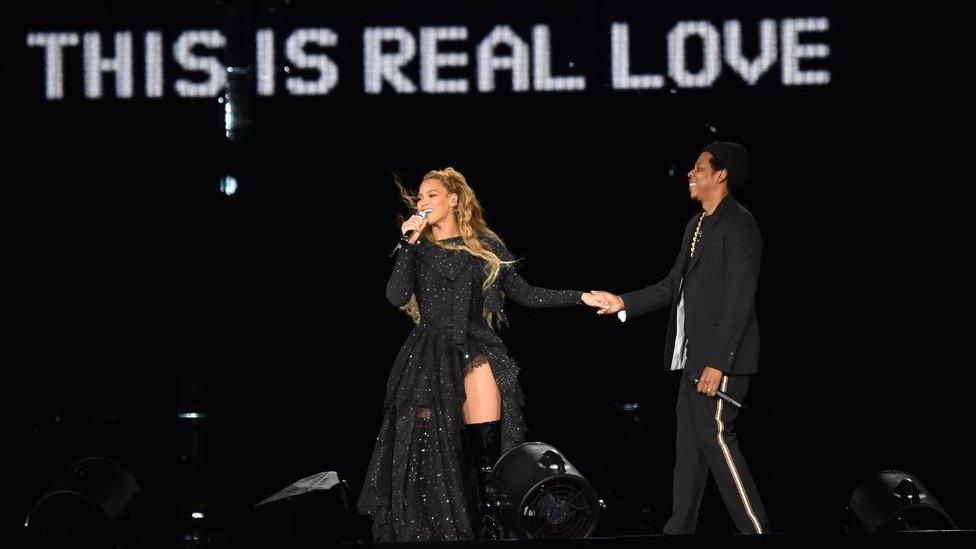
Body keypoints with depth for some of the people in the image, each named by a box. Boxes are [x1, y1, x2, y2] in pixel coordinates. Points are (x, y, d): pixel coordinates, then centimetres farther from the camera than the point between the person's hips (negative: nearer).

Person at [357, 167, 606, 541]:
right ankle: (436, 533, -3)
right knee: (432, 452, -7)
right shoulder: (417, 249, 10)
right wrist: (409, 243, -7)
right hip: (431, 355, 0)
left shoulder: (486, 247, 11)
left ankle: (492, 530, -9)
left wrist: (580, 298, 6)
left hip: (476, 348, 0)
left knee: (486, 447, -12)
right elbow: (396, 296, -5)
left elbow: (523, 294, 13)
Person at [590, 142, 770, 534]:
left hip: (721, 356, -9)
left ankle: (755, 530, -12)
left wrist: (718, 363, -21)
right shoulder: (696, 225, 17)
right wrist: (624, 303, 13)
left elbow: (739, 299, -17)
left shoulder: (738, 224, -11)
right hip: (693, 355, 9)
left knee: (715, 436, -13)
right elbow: (674, 285, 22)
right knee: (689, 443, 11)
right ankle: (679, 529, 15)